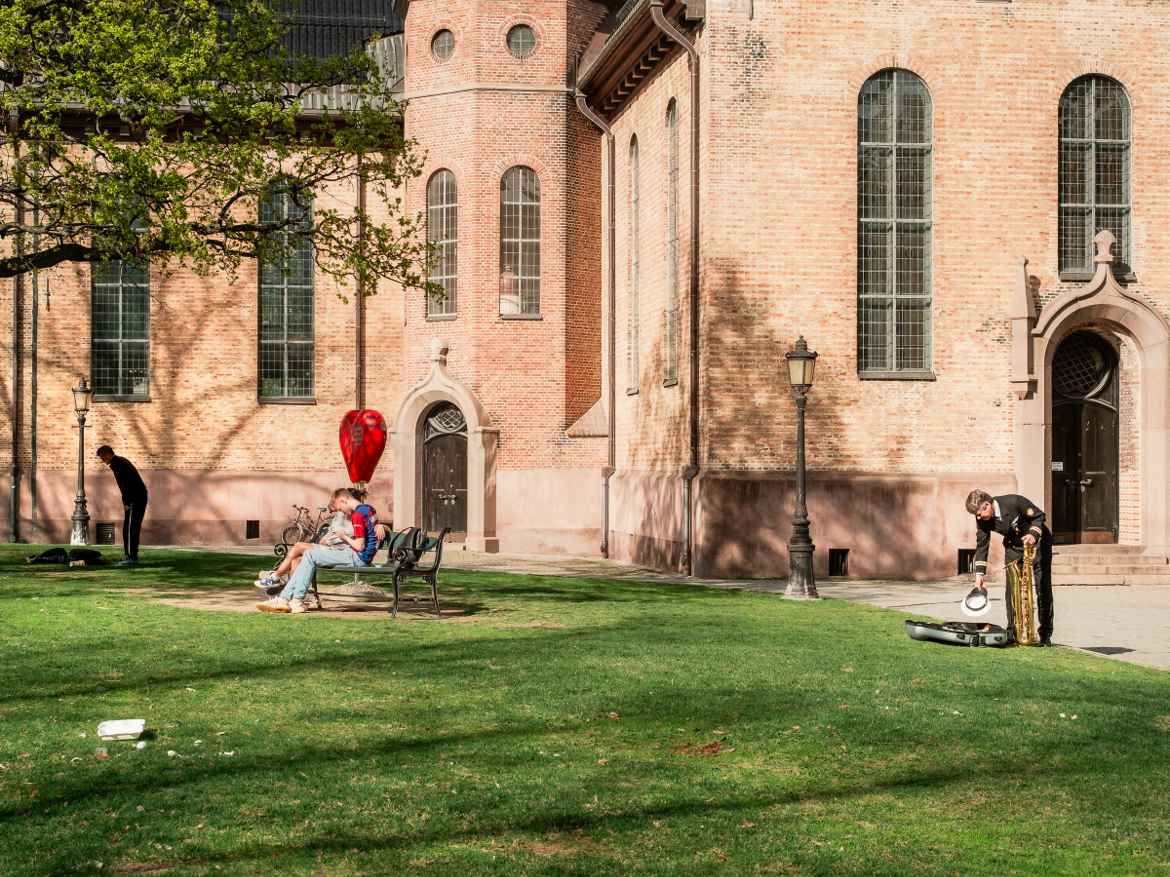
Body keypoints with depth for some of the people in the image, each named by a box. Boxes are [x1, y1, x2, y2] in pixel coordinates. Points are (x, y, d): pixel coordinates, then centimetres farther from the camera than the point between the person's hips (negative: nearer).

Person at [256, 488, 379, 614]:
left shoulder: (358, 515, -17)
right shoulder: (369, 509, 12)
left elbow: (359, 546, -19)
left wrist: (344, 537, -4)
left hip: (358, 558, -10)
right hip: (362, 558, 10)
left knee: (310, 554, -11)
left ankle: (297, 601, -7)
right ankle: (284, 598, 2)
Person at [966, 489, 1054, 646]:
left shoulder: (1013, 502, -30)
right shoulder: (982, 520, -15)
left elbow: (1039, 515, -18)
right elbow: (981, 546, -11)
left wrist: (1033, 534, -35)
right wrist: (979, 574, -19)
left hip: (1038, 541, -4)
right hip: (1013, 546, 4)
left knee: (1043, 588, -6)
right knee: (1011, 589, -6)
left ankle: (1045, 633, -2)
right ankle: (1012, 631, 1)